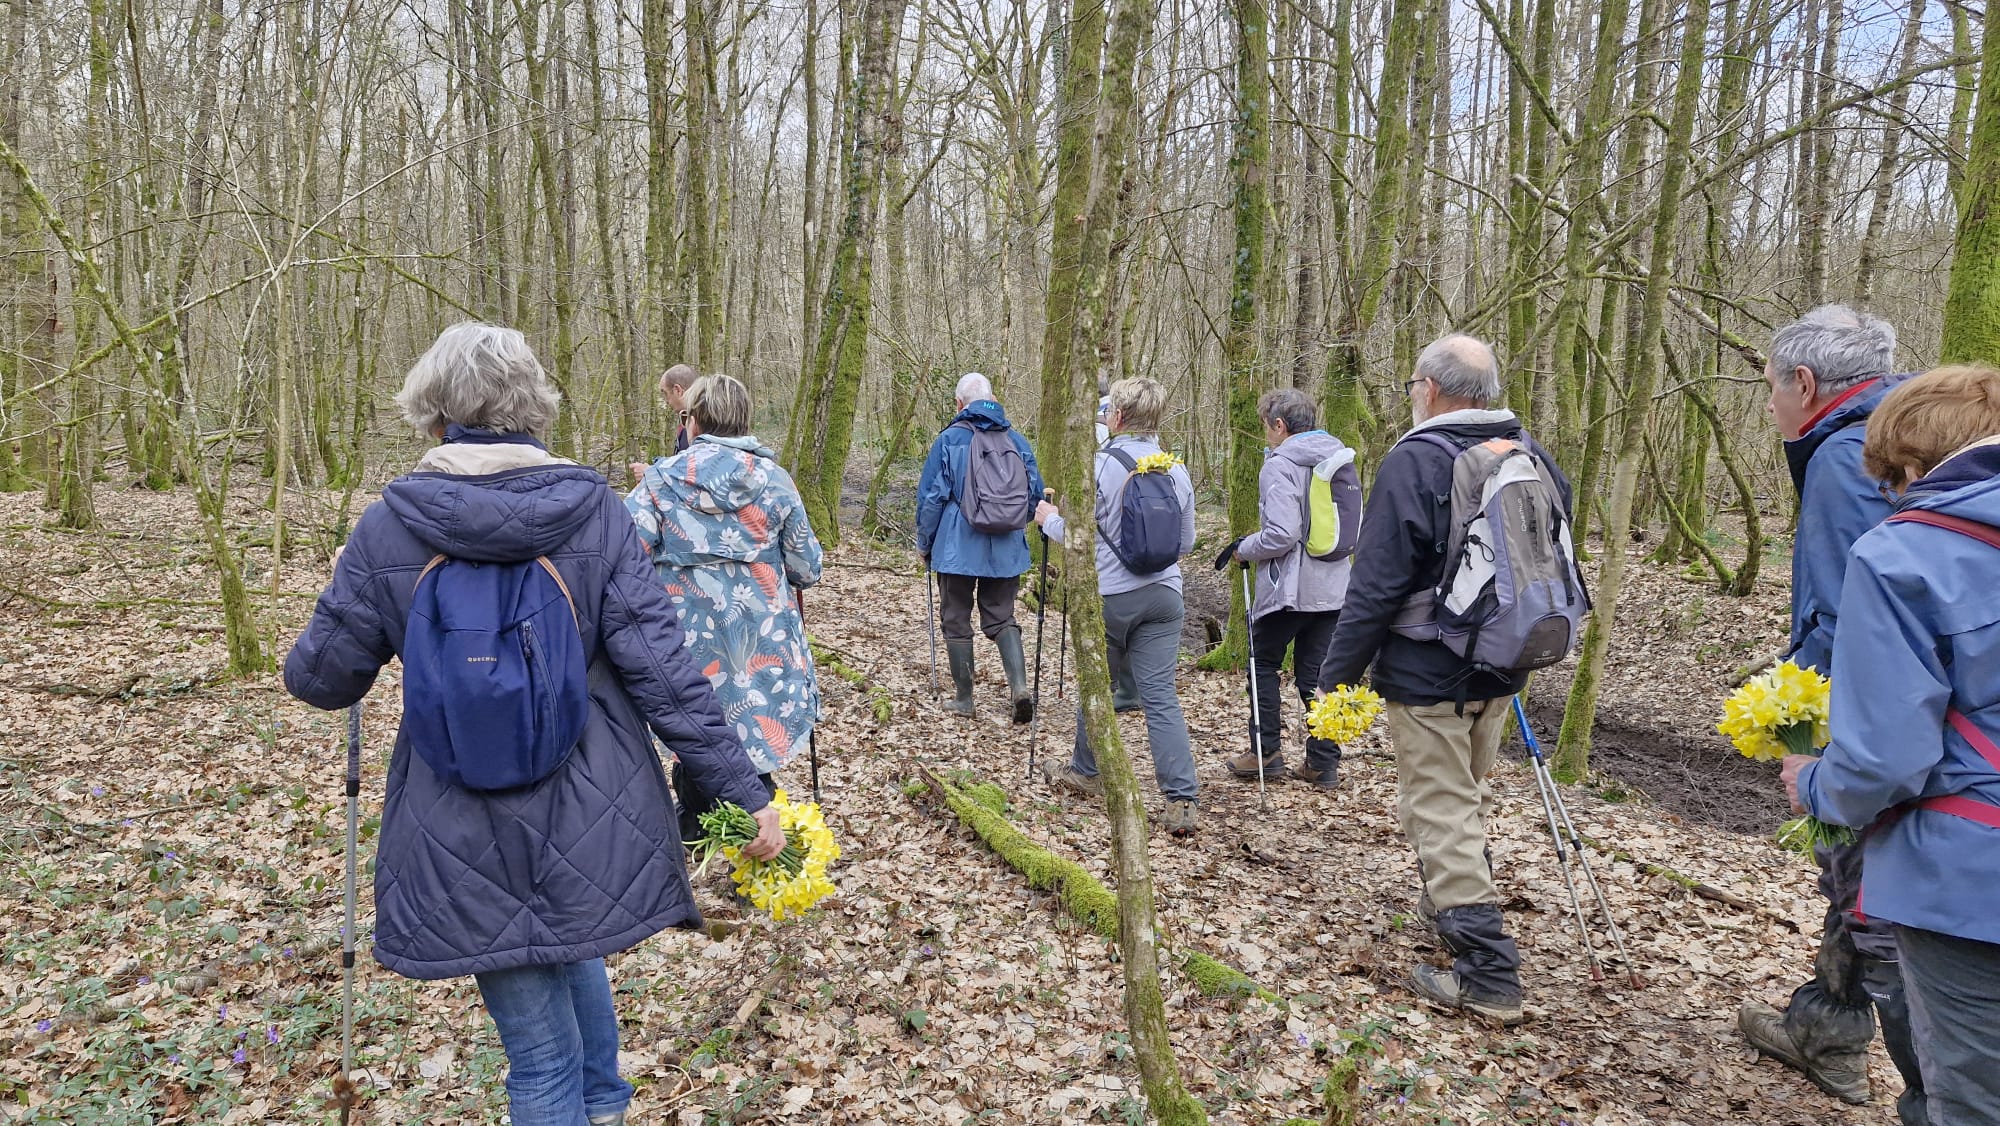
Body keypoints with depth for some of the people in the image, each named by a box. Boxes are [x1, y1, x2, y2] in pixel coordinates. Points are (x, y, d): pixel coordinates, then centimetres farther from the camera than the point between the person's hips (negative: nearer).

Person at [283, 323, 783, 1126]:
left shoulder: (387, 526, -8)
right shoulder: (592, 509, -8)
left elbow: (321, 678, 2)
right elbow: (661, 667, -13)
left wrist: (342, 598, 24)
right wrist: (744, 790, -8)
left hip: (465, 838, -1)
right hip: (592, 817, 2)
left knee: (543, 1060, 13)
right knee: (574, 953, 34)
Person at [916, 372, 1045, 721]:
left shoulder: (949, 439, -7)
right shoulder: (1017, 440, 3)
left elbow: (931, 496, -6)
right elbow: (1036, 492, 9)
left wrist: (924, 543, 6)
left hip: (958, 548, -3)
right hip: (1006, 550, 3)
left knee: (956, 621, 10)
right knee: (1002, 617, 12)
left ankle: (963, 698, 16)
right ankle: (1020, 686, -7)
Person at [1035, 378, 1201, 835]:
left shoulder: (1100, 465, -11)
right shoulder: (1176, 470, 6)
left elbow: (1074, 535, -10)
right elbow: (1186, 543, 14)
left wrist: (1049, 518, 11)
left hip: (1109, 595, -4)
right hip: (1163, 594, 4)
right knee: (1161, 696, 1)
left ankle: (1086, 773, 32)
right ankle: (1180, 800, -6)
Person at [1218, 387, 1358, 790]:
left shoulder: (1279, 466, -15)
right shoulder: (1339, 459, 11)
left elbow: (1281, 534, -23)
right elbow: (1355, 523, 17)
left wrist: (1243, 549, -7)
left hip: (1289, 587, -7)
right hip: (1334, 586, 7)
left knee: (1263, 663, 11)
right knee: (1318, 672, 10)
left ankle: (1266, 752, 14)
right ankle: (1324, 763, 11)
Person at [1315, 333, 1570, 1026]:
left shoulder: (1414, 461, -17)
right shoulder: (1533, 457, 6)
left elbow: (1376, 586, -20)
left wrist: (1336, 677, -13)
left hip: (1426, 675, -8)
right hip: (1501, 669, 8)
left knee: (1441, 813, -1)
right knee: (1469, 797, 24)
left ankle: (1488, 975, -1)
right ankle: (1451, 902, 41)